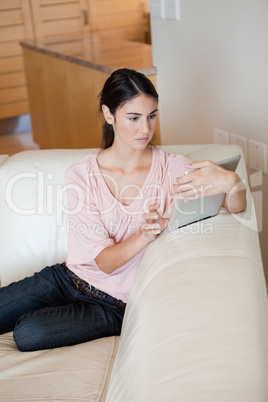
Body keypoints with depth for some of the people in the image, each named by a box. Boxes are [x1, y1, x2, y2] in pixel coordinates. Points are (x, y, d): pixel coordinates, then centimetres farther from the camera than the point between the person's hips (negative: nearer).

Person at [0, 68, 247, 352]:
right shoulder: (80, 176, -9)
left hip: (117, 302, -2)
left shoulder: (172, 167, -10)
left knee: (27, 334, -21)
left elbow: (237, 209, -17)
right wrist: (147, 234, -35)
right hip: (69, 277, 2)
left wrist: (231, 182, -41)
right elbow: (106, 261, -14)